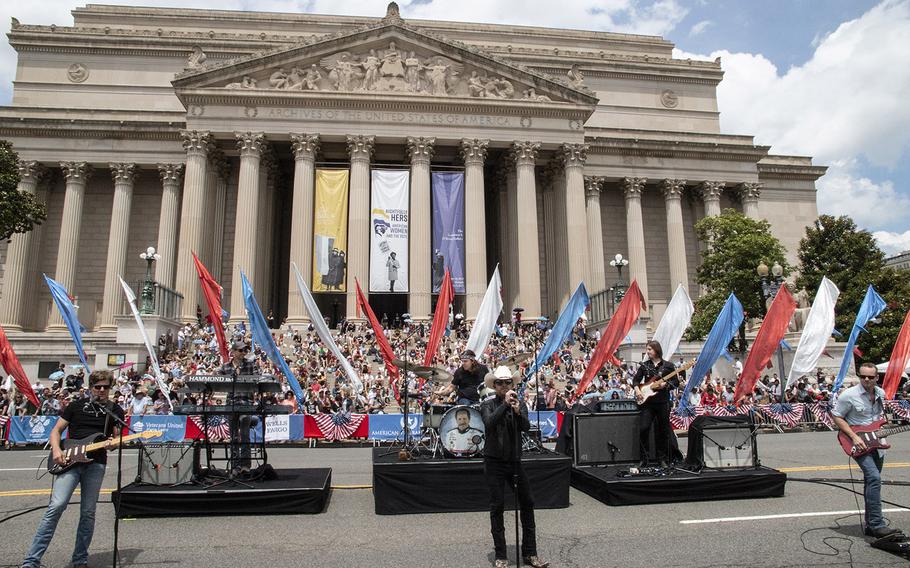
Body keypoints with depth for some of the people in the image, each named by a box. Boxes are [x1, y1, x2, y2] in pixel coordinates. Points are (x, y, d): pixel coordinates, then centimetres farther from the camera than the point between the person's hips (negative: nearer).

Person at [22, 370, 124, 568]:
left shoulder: (116, 411, 10)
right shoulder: (77, 405, 8)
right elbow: (56, 430, 10)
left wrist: (114, 443, -11)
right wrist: (56, 449, -8)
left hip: (96, 463, 1)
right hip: (69, 460, -1)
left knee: (88, 513, 4)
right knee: (57, 506, -15)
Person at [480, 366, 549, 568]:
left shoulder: (519, 404, 4)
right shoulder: (488, 405, -4)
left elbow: (526, 426, -12)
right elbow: (489, 423, -23)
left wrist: (518, 412, -30)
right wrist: (505, 404, -28)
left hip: (515, 460, 3)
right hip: (494, 461, -3)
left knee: (527, 503, 5)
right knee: (497, 506, 1)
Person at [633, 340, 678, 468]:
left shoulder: (668, 365, 3)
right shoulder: (644, 365, 9)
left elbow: (676, 382, 3)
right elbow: (635, 379, 13)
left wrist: (665, 384, -14)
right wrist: (637, 389, -6)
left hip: (663, 402, -1)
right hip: (647, 401, 1)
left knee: (662, 431, 4)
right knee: (643, 428, -7)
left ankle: (662, 459, 17)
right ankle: (644, 459, 3)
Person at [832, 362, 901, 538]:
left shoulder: (881, 394, 6)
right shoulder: (849, 395, -14)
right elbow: (837, 417, -10)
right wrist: (854, 437, -17)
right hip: (858, 444, -7)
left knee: (872, 483, 12)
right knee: (874, 478, -23)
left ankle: (871, 526, 22)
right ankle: (877, 525, -21)